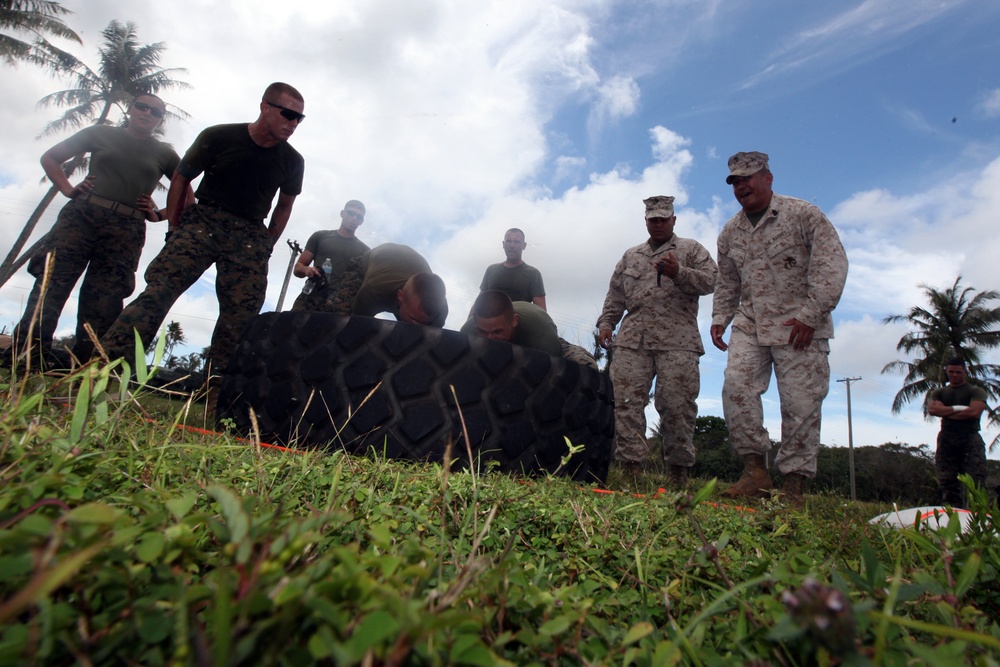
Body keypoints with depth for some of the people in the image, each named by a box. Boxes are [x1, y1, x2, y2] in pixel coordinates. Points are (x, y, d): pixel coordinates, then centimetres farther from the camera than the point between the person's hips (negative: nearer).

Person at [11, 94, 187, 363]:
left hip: (126, 231, 0)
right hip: (81, 216, 0)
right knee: (49, 288, -11)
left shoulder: (165, 154, 16)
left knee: (101, 308, -5)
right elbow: (50, 157, 22)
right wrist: (67, 189, 7)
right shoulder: (101, 134, 16)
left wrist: (158, 215, 4)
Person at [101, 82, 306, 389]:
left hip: (250, 236, 2)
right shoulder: (218, 137, -2)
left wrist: (265, 246, 9)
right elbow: (180, 179, 7)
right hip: (203, 221, -2)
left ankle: (215, 394, -1)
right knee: (160, 286, -20)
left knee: (241, 313, -9)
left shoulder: (292, 161, 5)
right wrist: (175, 228, 2)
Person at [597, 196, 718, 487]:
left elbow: (709, 280, 1)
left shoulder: (691, 249, 15)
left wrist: (679, 273, -14)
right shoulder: (630, 256, 25)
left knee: (677, 404, -6)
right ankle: (631, 466, -3)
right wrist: (606, 323, 12)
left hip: (677, 340, -3)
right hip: (632, 340, 3)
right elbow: (615, 296, 24)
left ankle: (678, 469, 6)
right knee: (626, 400, -7)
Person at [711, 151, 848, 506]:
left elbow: (832, 264, -9)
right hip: (750, 324, 4)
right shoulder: (730, 232, 13)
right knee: (736, 384, -15)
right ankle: (755, 469, -7)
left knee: (801, 403, -5)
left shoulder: (804, 214, -2)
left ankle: (793, 484, 5)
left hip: (800, 327, -4)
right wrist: (720, 318, 9)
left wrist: (810, 315, -16)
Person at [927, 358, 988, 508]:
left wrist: (945, 412, 0)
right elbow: (931, 409, 1)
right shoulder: (938, 392, 20)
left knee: (976, 483, -13)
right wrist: (957, 408, -6)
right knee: (947, 482, -3)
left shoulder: (976, 391, 11)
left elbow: (974, 411, -7)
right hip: (946, 440, 2)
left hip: (970, 438, -2)